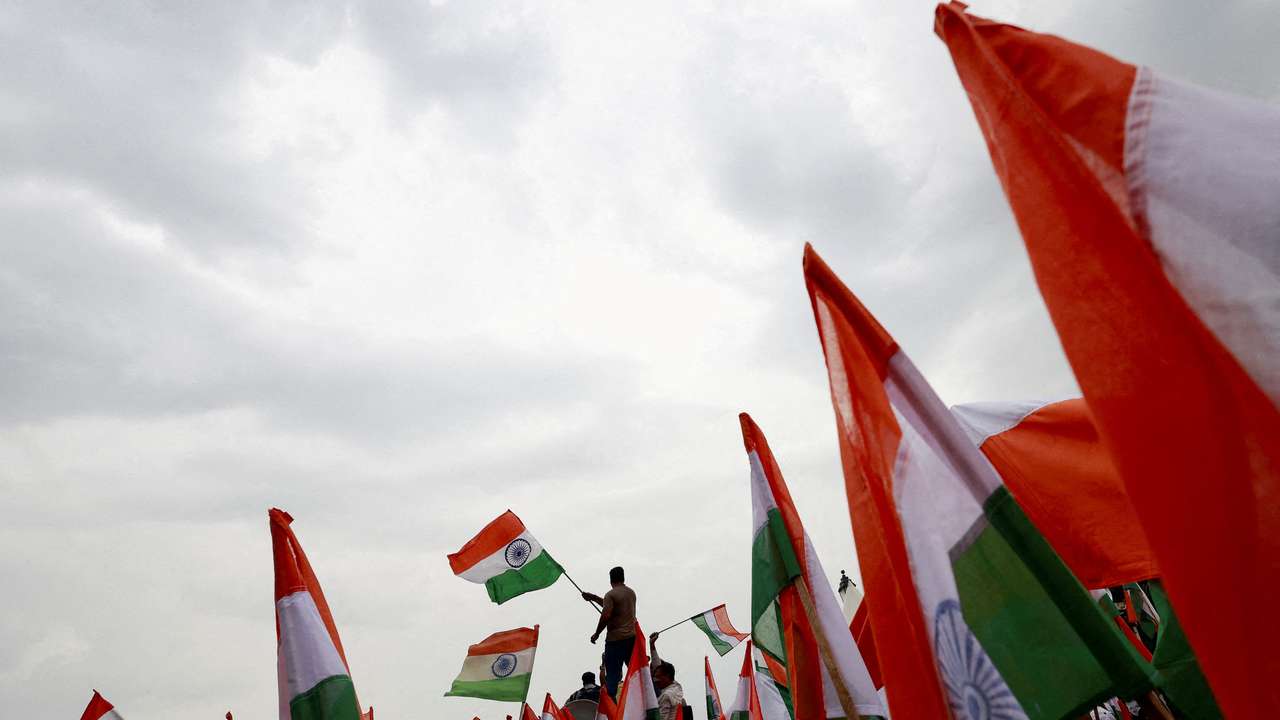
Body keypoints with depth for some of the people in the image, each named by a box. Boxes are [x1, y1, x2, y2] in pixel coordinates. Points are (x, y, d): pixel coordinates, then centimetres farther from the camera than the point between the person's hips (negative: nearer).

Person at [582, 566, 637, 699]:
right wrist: (593, 597, 29)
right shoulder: (631, 593, 15)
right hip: (632, 637, 6)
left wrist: (596, 634, -5)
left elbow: (606, 616, -19)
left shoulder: (610, 594, -8)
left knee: (612, 675, -1)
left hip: (615, 639, -6)